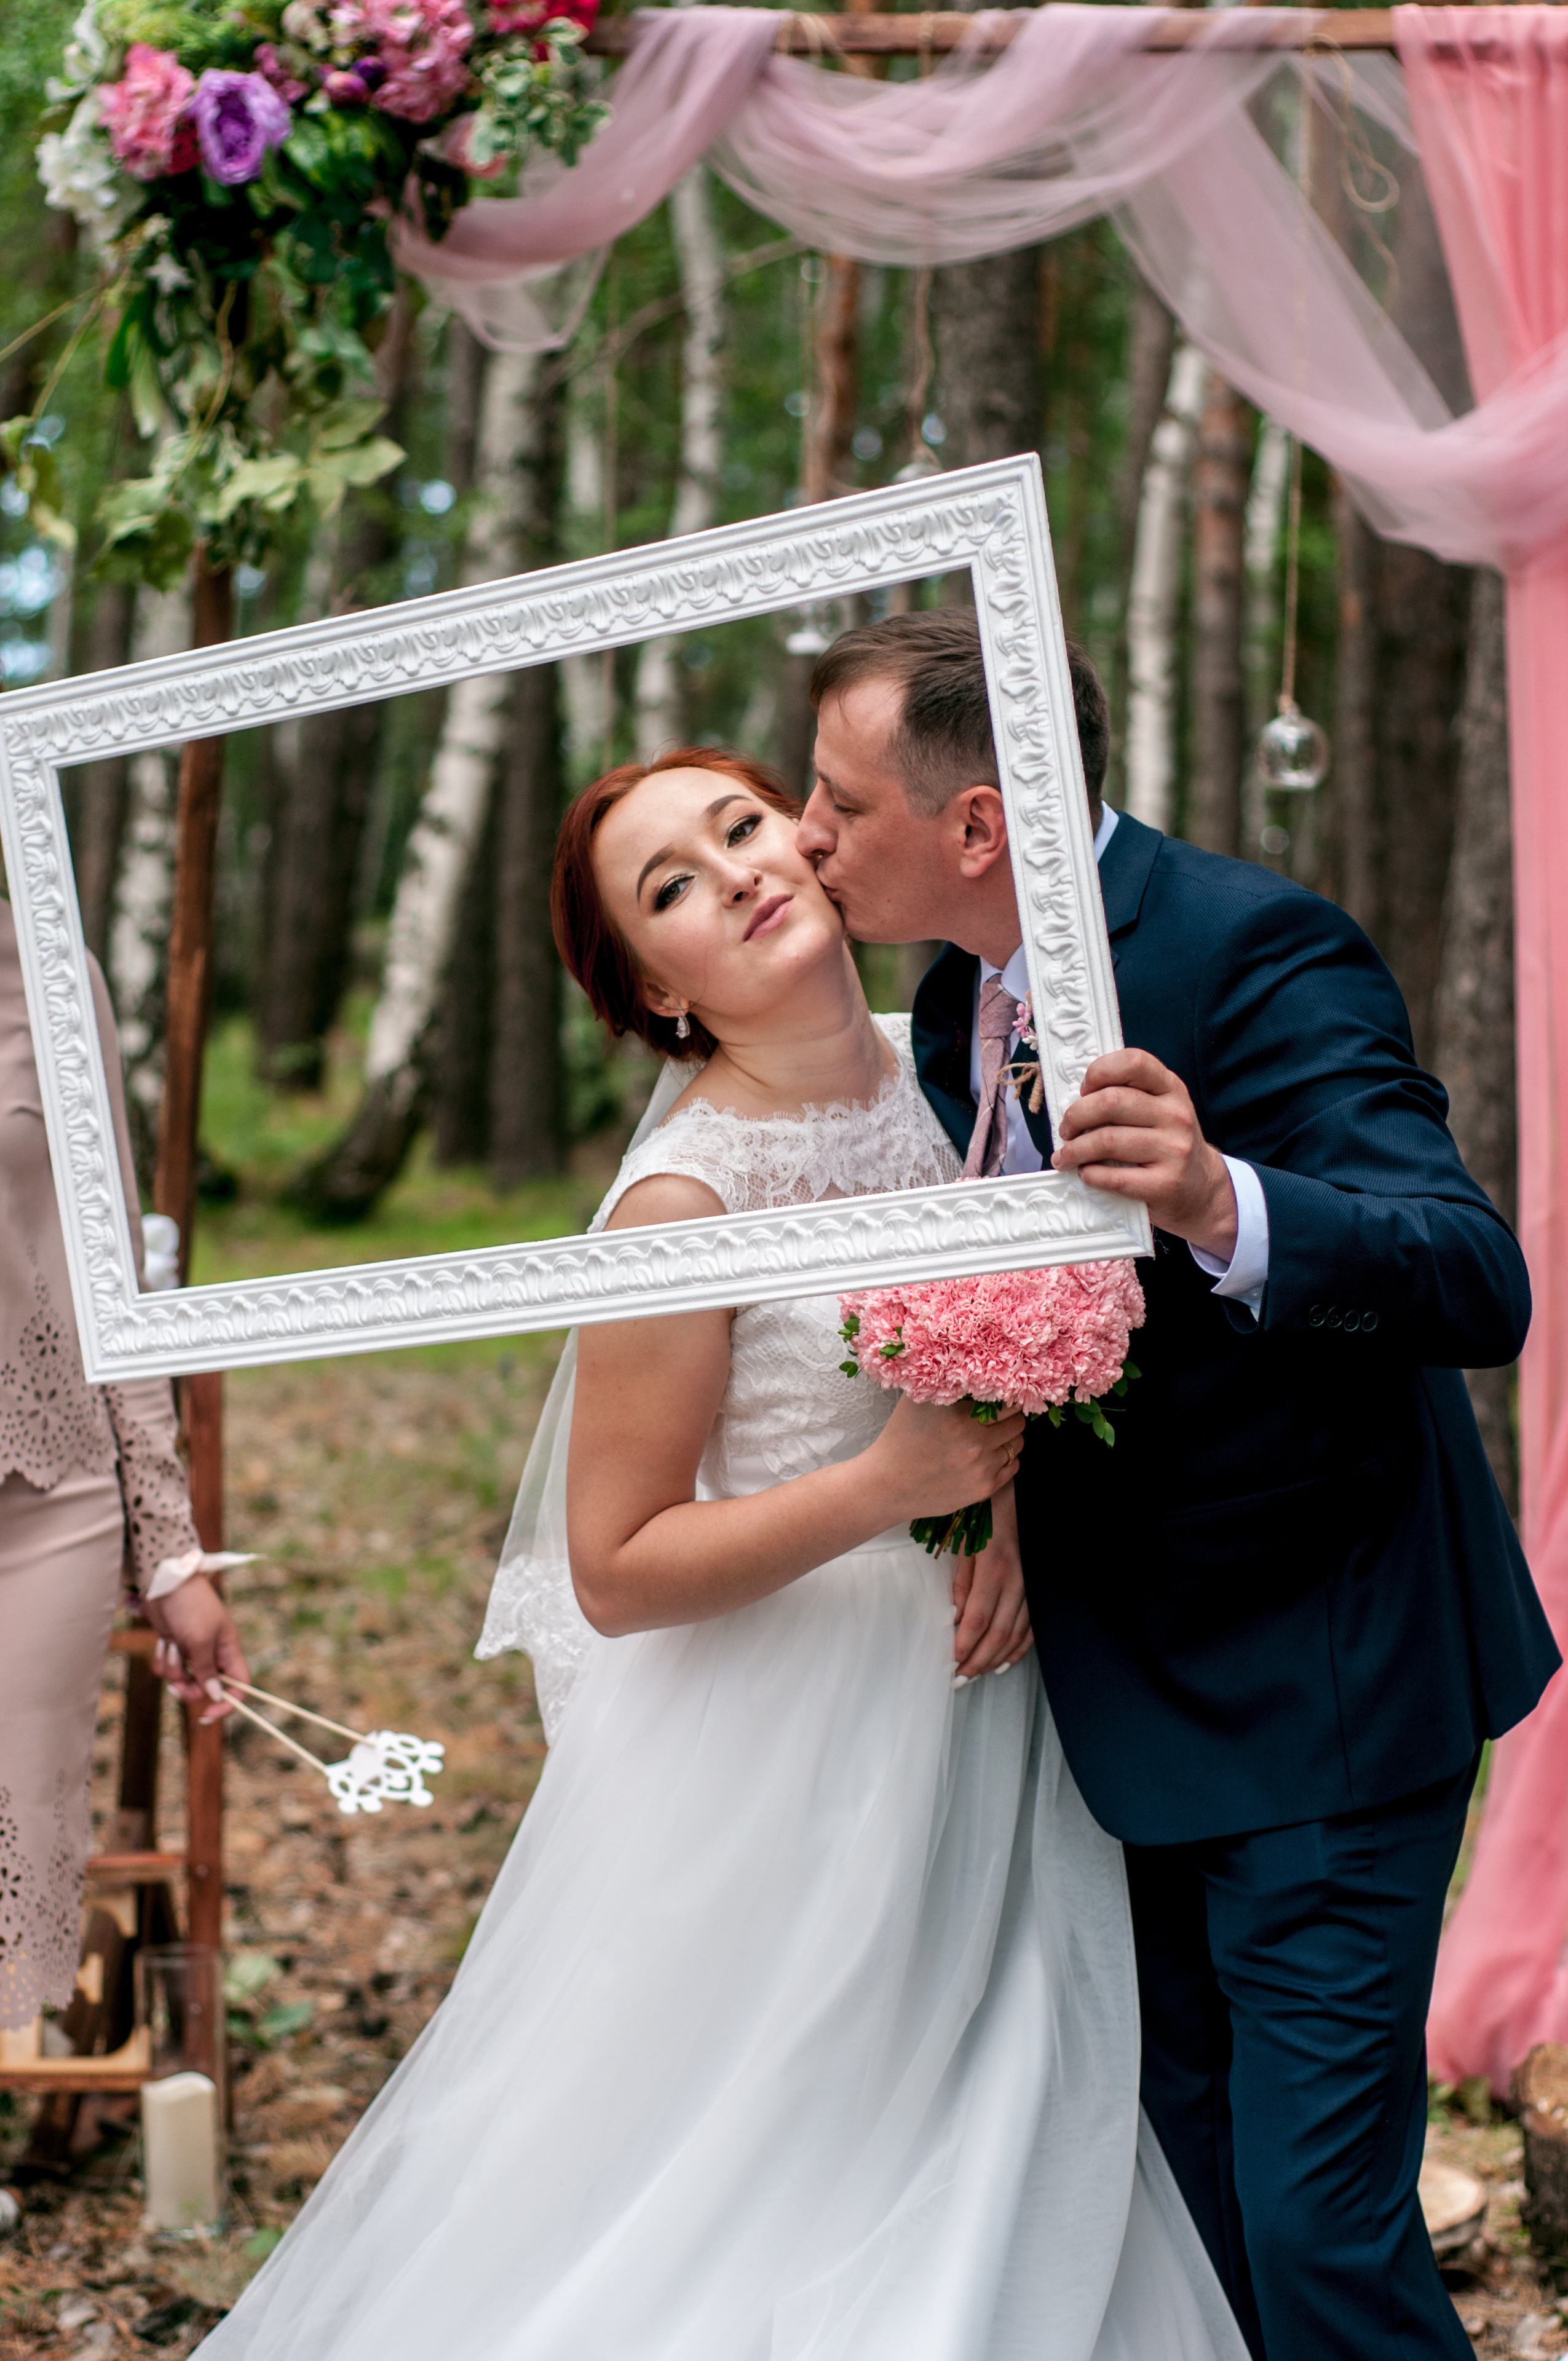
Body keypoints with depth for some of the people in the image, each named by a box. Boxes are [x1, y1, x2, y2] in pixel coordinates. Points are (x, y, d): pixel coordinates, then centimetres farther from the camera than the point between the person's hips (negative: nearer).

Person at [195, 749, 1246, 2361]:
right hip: (789, 1756, -6)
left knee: (991, 2201, 16)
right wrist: (885, 1489, -24)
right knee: (748, 2221, 6)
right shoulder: (686, 1197, -19)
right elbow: (616, 1570, -15)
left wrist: (1022, 1503, -7)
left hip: (990, 1712, 6)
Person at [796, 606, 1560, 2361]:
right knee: (1181, 2197, 18)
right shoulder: (958, 1002, 5)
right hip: (1130, 1694, 9)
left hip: (1315, 1693, -8)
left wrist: (1219, 1203, -49)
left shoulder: (1255, 952, -21)